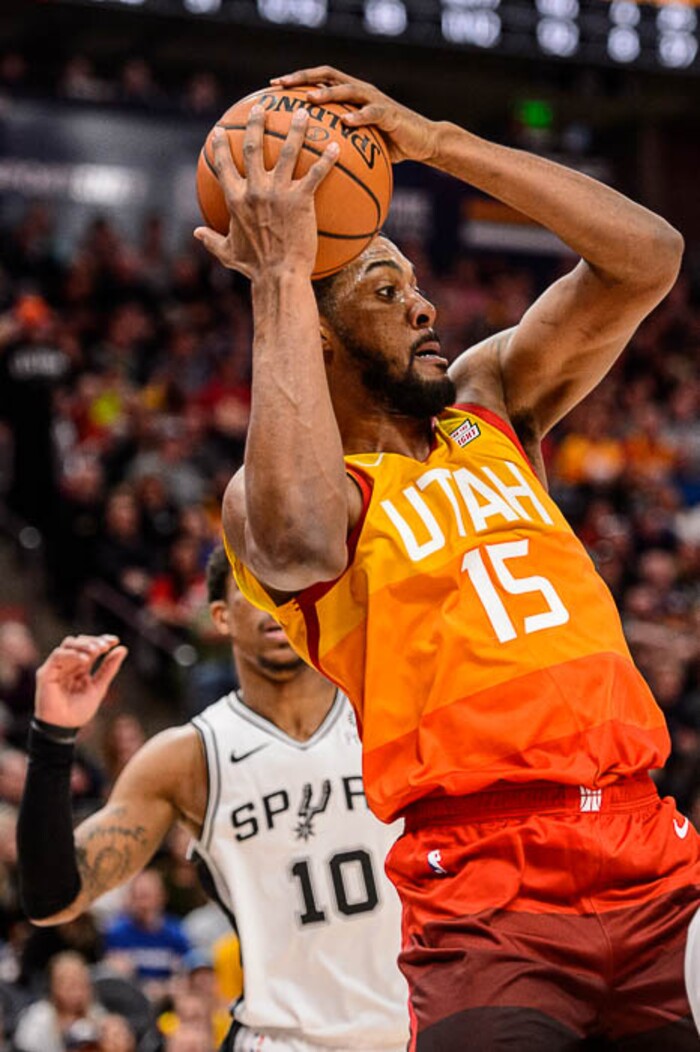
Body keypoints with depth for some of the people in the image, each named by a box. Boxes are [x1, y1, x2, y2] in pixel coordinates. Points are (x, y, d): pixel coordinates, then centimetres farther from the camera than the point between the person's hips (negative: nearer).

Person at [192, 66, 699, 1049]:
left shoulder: (491, 399, 19)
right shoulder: (267, 495, 0)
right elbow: (304, 541, -26)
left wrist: (435, 141, 0)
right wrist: (280, 276, -17)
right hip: (488, 897, -5)